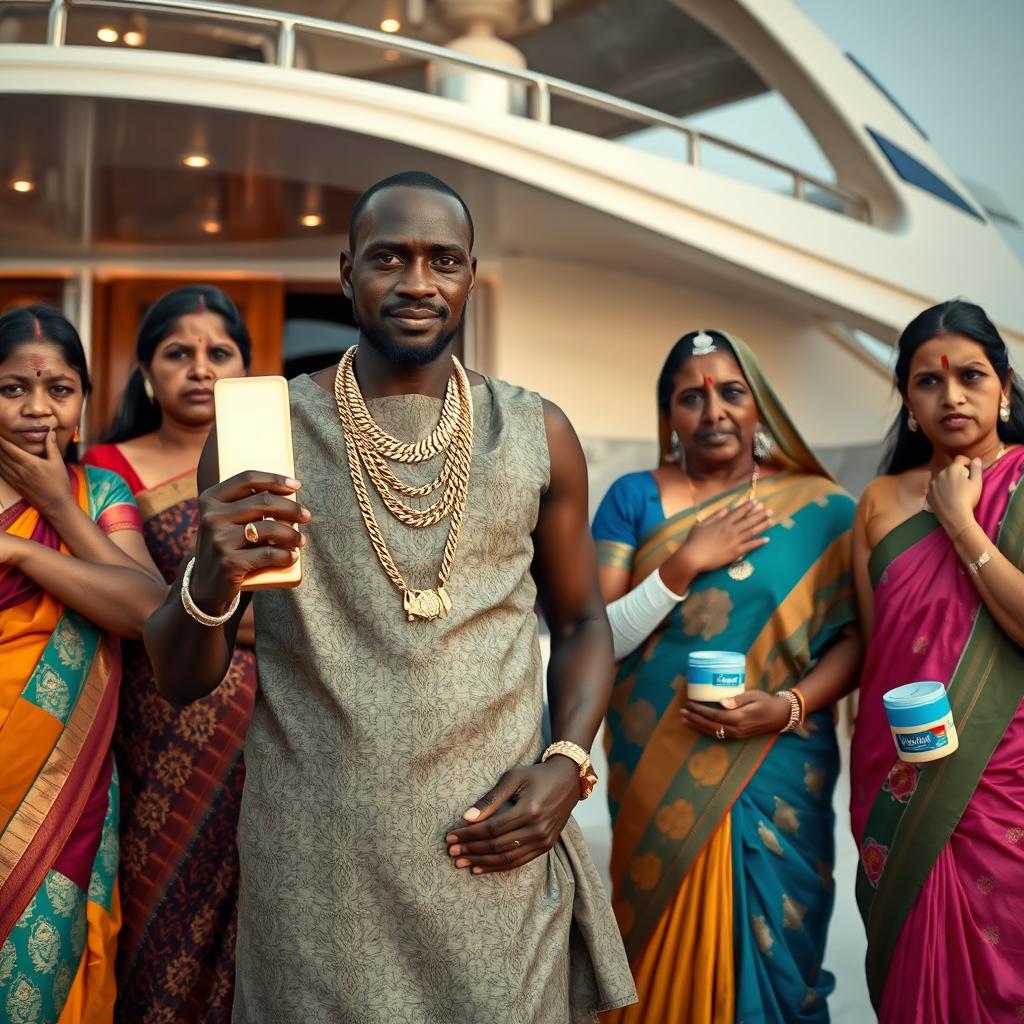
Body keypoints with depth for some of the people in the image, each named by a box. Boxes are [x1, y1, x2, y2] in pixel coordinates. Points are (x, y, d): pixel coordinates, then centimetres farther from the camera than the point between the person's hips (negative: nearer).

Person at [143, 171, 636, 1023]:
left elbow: (580, 621, 13)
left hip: (493, 856, 1)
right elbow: (181, 682, 1)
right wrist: (210, 584, -21)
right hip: (313, 867, -1)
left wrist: (568, 764, -5)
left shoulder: (538, 436, 2)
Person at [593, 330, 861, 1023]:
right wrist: (687, 564, -16)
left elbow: (852, 638, -1)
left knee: (771, 956, 9)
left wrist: (788, 706, -18)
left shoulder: (820, 507, 1)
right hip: (656, 776, 0)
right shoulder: (634, 497, 1)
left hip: (775, 774, 0)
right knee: (669, 960, 11)